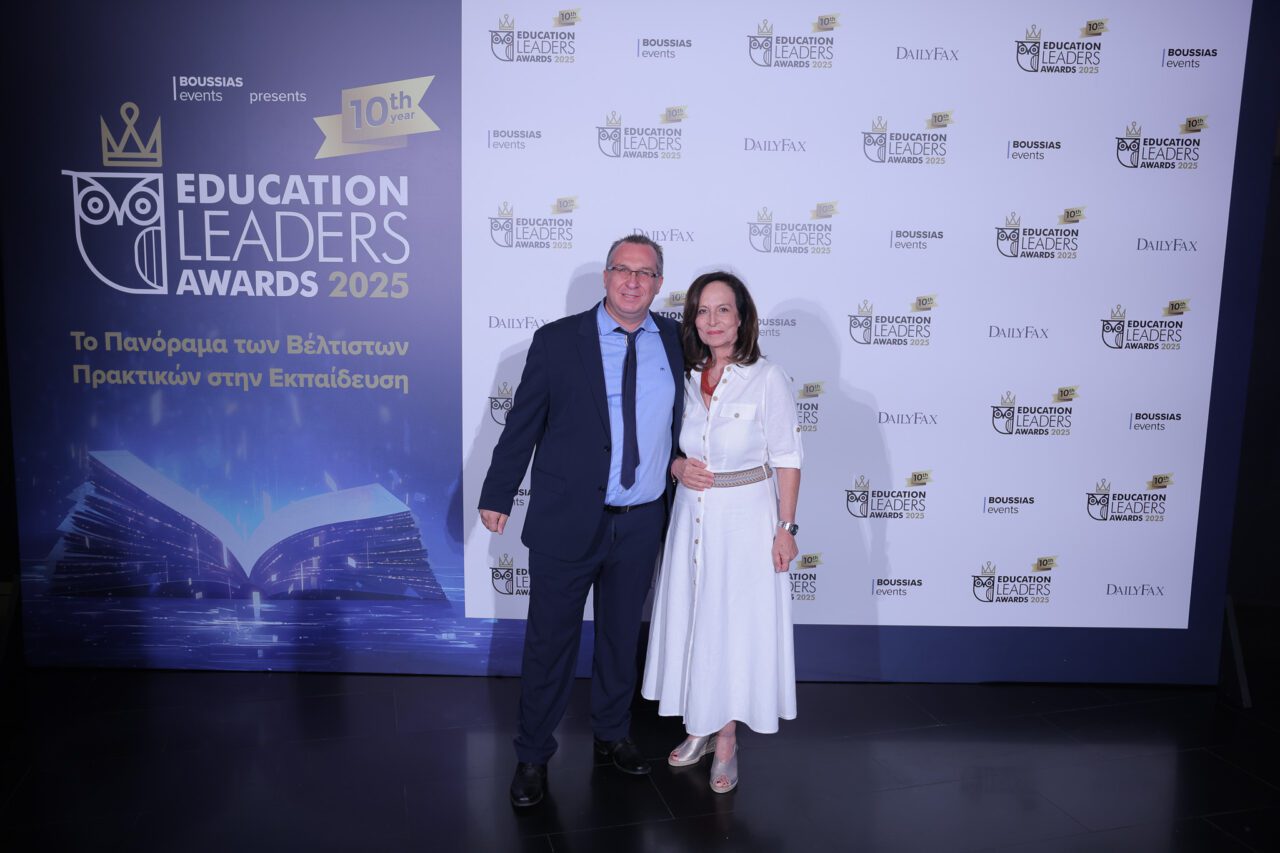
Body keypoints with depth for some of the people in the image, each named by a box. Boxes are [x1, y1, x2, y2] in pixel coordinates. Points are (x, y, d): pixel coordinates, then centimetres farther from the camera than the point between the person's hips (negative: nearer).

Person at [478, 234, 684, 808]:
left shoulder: (676, 341, 3)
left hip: (641, 523, 3)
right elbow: (522, 423, -2)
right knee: (549, 642, 7)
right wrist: (497, 495, 0)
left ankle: (612, 734, 40)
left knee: (622, 636, 18)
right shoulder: (557, 341, -6)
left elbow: (687, 416, 18)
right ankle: (532, 756, 25)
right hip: (567, 521, -3)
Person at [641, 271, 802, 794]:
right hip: (692, 515, 5)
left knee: (736, 624, 4)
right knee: (692, 619, 13)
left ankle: (726, 740, 20)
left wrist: (786, 527, -9)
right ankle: (700, 726, 30)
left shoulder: (767, 379, -9)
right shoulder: (684, 378, 3)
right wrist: (677, 467, -8)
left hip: (746, 516, -4)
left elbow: (786, 458, -7)